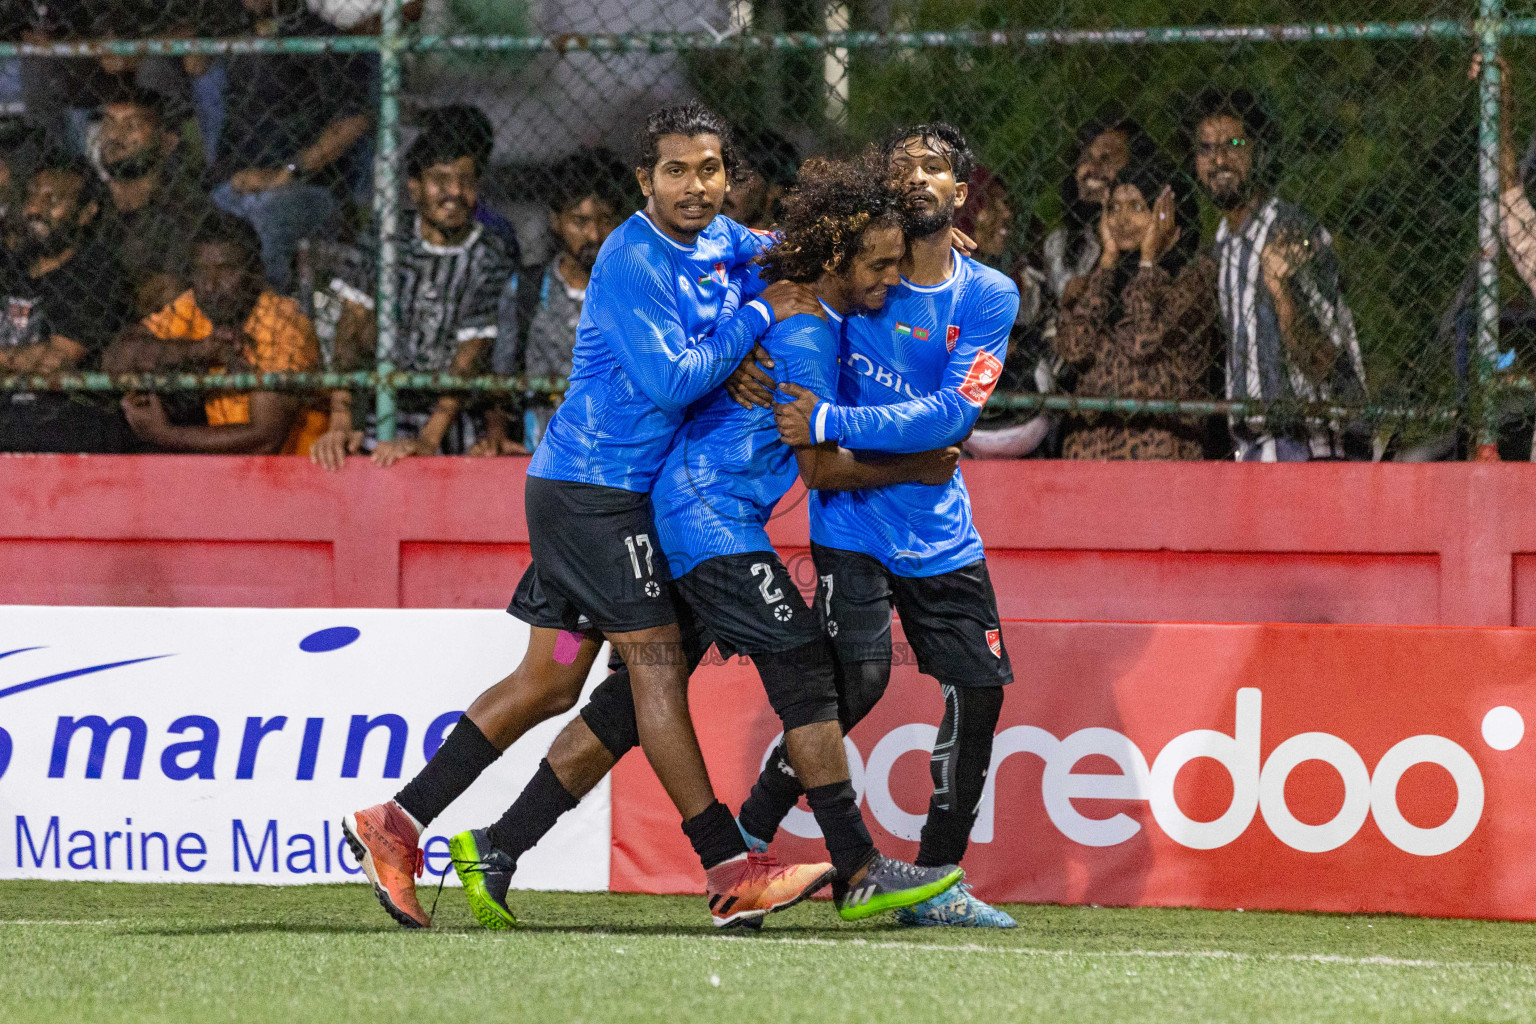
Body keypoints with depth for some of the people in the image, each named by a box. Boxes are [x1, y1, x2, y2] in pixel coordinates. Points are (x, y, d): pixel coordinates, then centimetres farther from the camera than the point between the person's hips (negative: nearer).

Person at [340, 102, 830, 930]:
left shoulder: (719, 242, 9)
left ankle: (395, 827, 12)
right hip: (593, 485, -9)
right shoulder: (632, 261, -17)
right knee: (658, 666, -9)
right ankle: (730, 872, -10)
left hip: (617, 490, 9)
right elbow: (669, 380, -22)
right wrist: (759, 316, -14)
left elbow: (769, 248, 32)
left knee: (550, 681, 8)